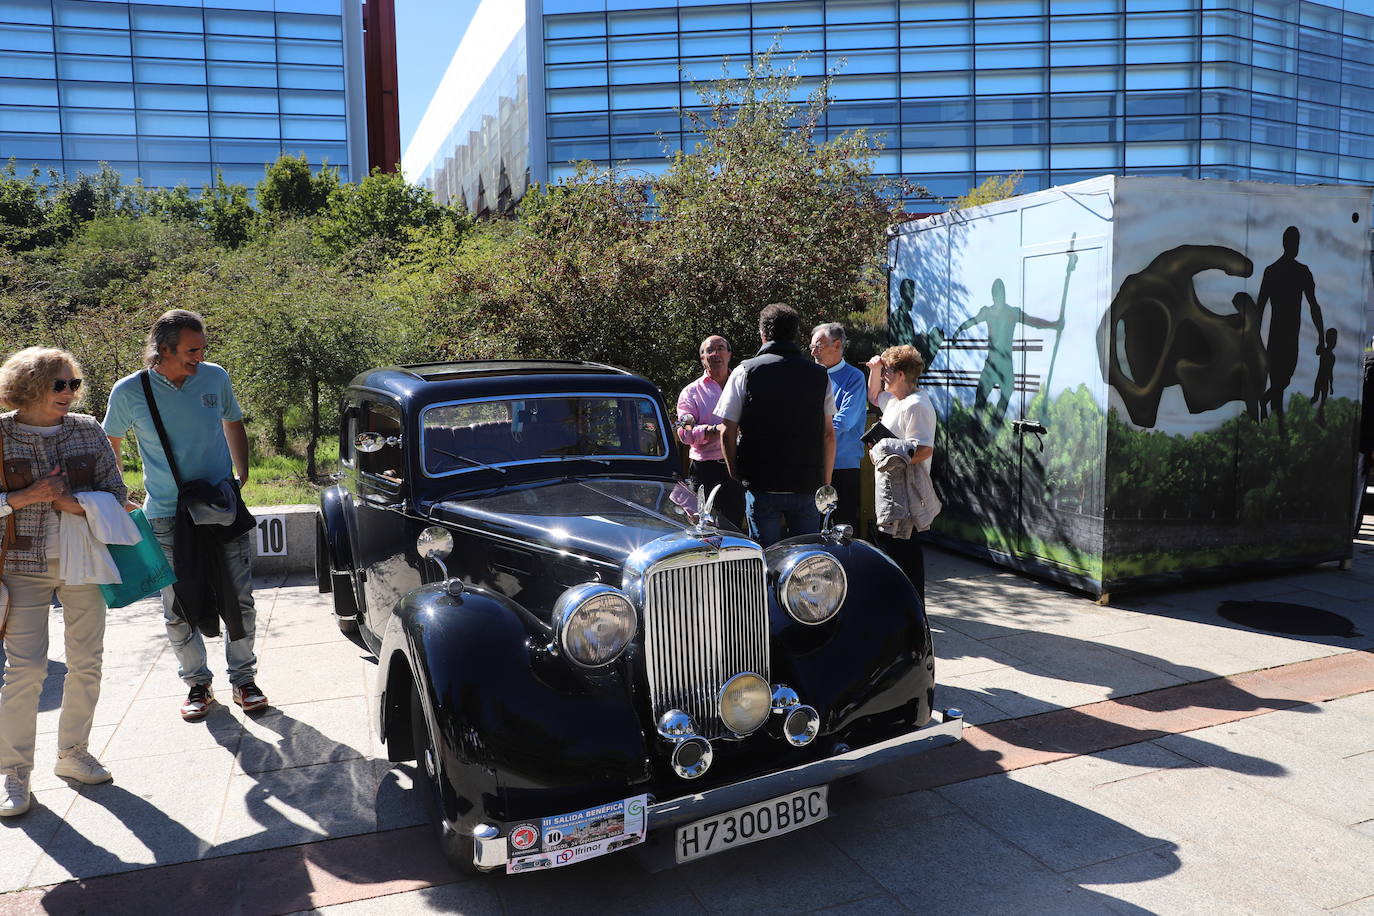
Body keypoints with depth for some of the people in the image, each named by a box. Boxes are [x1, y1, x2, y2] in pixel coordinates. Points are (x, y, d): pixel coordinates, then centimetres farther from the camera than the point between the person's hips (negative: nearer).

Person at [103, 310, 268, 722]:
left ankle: (243, 678, 20)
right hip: (167, 518, -1)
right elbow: (109, 445, 11)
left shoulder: (215, 377, -2)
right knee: (179, 609, 6)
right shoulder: (130, 392, -6)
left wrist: (242, 475, 7)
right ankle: (198, 684, 23)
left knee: (240, 600, 4)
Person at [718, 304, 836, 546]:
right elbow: (828, 434, 6)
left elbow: (728, 434, -3)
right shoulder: (819, 375, 4)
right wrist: (825, 481, 15)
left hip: (762, 485, -2)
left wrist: (737, 476, 9)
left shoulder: (745, 372, -2)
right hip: (807, 485, 2)